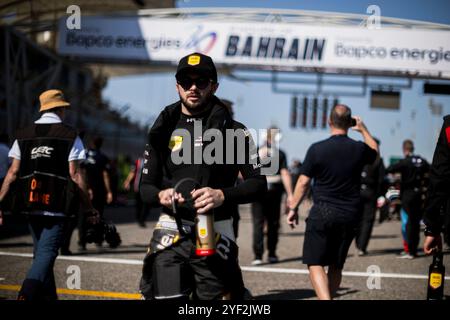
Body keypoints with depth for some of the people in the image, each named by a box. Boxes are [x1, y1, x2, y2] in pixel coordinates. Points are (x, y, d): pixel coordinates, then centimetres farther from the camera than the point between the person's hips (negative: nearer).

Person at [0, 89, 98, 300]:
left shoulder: (23, 135, 9)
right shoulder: (70, 136, -2)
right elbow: (75, 175, -6)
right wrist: (90, 209, -1)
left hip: (31, 205, 5)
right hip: (57, 206, -4)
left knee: (41, 252, 18)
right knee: (46, 252, -7)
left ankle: (47, 296, 25)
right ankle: (27, 294, -27)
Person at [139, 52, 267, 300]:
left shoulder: (233, 131, 3)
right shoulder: (164, 129, 11)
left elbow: (258, 184, 0)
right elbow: (146, 186, 13)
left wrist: (223, 195, -18)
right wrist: (160, 195, -11)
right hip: (171, 233, 2)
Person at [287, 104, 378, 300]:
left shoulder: (317, 149, -8)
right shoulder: (359, 149, 0)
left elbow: (303, 182, -4)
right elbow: (375, 152, 24)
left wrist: (293, 208, 6)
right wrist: (363, 130, 34)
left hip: (322, 213, -3)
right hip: (349, 216, 3)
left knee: (315, 263, -2)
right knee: (336, 266, 15)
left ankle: (324, 298, -22)